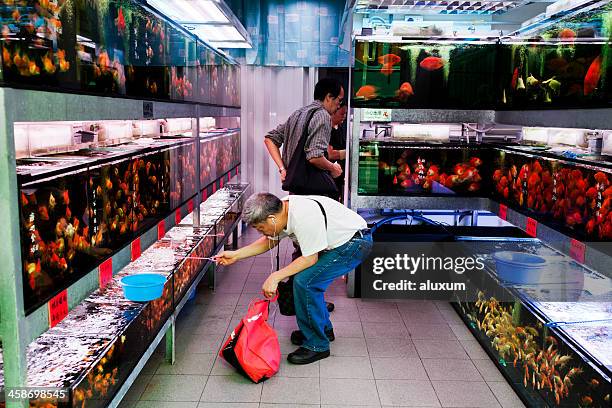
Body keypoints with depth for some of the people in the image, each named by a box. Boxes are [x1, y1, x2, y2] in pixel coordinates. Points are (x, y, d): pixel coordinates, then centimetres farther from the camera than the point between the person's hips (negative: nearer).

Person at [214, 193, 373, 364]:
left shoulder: (303, 216, -31)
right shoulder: (281, 210, -3)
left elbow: (310, 259, -23)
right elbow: (269, 241, 14)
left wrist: (275, 277, -19)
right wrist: (235, 254, 10)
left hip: (356, 242, -9)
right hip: (338, 241, 9)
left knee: (305, 281, -16)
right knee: (301, 277, 8)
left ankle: (317, 345, -1)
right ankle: (324, 329, 28)